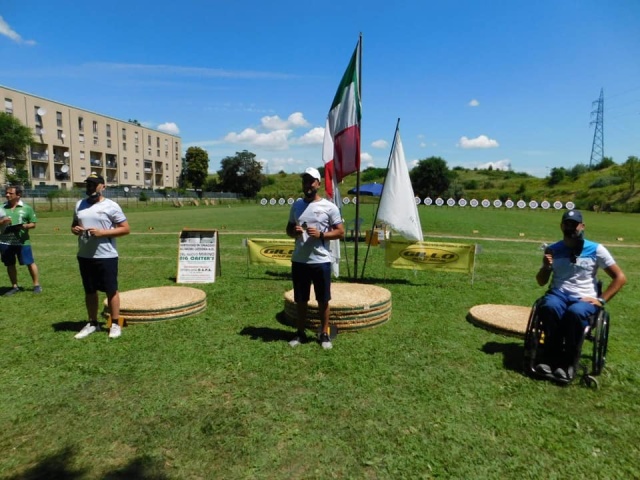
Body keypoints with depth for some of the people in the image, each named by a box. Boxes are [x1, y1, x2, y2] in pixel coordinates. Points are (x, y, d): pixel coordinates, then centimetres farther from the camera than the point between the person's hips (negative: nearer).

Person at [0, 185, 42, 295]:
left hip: (23, 241, -3)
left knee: (30, 263, 2)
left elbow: (33, 224, 2)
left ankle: (37, 285, 14)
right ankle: (14, 287, 24)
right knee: (10, 265, 11)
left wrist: (24, 226, -17)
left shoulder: (26, 208, -1)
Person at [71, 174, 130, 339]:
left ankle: (115, 324, 13)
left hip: (106, 256, -6)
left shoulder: (111, 206, -7)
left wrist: (102, 232, -19)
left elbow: (125, 229, -9)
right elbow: (74, 225, 21)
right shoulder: (79, 205, 11)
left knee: (111, 290, 3)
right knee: (89, 291, 15)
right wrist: (75, 230, -3)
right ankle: (92, 323, 28)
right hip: (84, 256, 6)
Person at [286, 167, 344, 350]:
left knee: (323, 300, 8)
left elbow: (340, 232, -4)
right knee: (300, 300, 13)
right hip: (299, 260, 4)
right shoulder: (296, 205, 8)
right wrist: (294, 231, -8)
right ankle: (300, 333, 27)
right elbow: (289, 229, 16)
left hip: (321, 261, -3)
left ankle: (324, 334, 22)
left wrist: (320, 234, -18)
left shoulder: (329, 207, -5)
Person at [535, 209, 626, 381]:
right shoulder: (553, 250, 9)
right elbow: (541, 282, 13)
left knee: (575, 313, -38)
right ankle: (554, 361, -27)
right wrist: (545, 267, -8)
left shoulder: (596, 250, 4)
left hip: (585, 298, -1)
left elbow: (620, 277, 5)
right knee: (548, 307, -35)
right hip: (559, 293, 2)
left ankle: (568, 364, -24)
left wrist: (601, 300, -5)